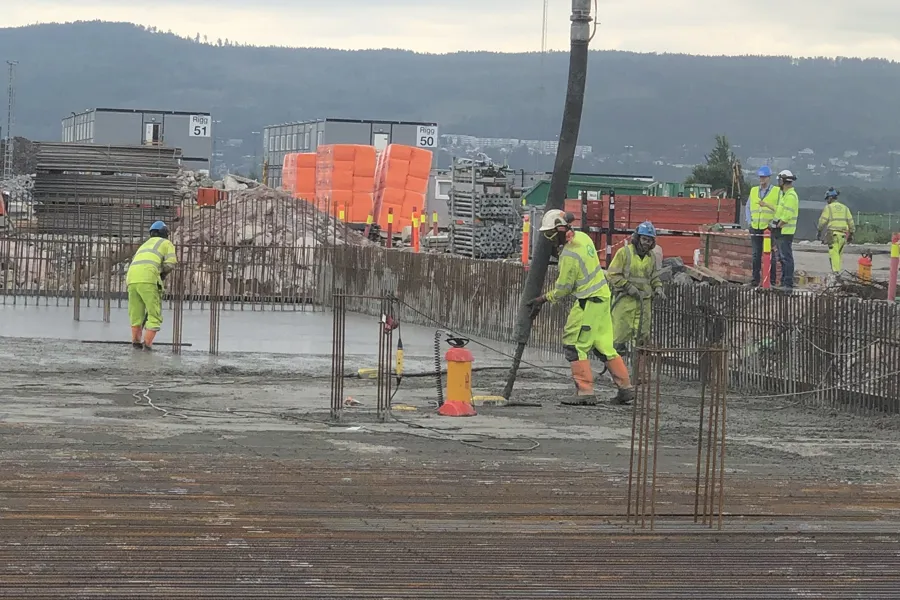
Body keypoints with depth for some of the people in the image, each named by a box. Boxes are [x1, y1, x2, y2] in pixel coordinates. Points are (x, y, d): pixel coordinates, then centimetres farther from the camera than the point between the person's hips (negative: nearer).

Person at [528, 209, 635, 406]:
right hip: (602, 296, 9)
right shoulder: (582, 237, 5)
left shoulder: (569, 255, -21)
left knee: (574, 345, -3)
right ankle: (626, 388, 17)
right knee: (604, 344, 15)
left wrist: (543, 299, 0)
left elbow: (562, 289, -12)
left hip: (588, 302, -9)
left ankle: (585, 392, -5)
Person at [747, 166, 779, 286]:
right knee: (756, 254, 7)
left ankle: (771, 280, 2)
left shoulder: (776, 192, 1)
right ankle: (755, 278, 12)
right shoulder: (753, 190, 14)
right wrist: (749, 221, 8)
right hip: (755, 227, 4)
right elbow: (748, 207, 19)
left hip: (769, 227, -4)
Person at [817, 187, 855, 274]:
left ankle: (835, 271, -15)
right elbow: (851, 222, 14)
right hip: (843, 234, 5)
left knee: (834, 253, -7)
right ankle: (840, 269, 8)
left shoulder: (828, 207, 0)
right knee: (840, 254, 11)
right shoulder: (845, 208, 15)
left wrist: (819, 231, 11)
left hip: (832, 233, -5)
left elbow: (822, 221, -2)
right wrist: (851, 233, 19)